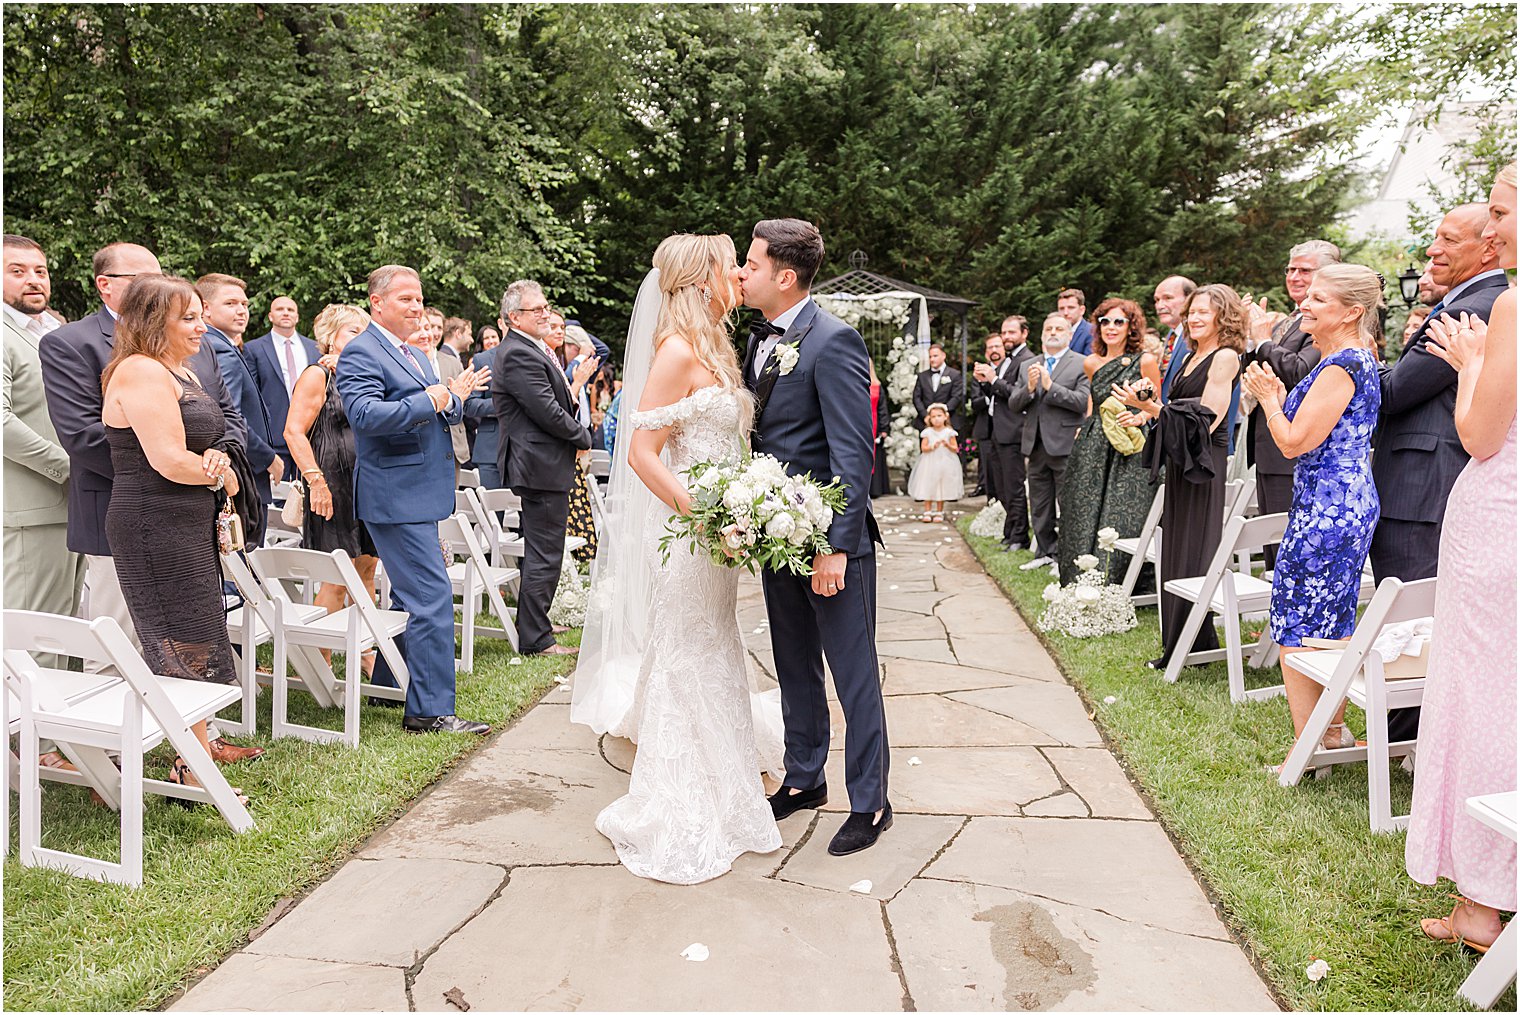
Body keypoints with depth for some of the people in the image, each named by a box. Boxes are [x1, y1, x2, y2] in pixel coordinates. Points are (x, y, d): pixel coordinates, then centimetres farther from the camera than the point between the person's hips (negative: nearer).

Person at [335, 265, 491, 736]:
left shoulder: (416, 356, 19)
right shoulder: (360, 353, -10)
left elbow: (441, 411, 18)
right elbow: (366, 414, -24)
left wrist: (453, 398, -4)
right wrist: (428, 401, -24)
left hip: (420, 493, 10)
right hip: (396, 495, -10)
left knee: (410, 595, 18)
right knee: (432, 598, -11)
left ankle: (388, 687, 32)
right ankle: (430, 710, -5)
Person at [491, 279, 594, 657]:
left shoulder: (533, 350, 16)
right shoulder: (519, 355, -18)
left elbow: (556, 402, 20)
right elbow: (548, 412, -22)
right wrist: (584, 437, -7)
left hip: (539, 463, 12)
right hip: (542, 464, -12)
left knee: (540, 550, 21)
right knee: (544, 554, -5)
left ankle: (534, 624, 34)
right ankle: (535, 638, 4)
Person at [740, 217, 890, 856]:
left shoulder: (833, 342, -16)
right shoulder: (759, 339, 9)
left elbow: (854, 454, -19)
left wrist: (837, 546, -22)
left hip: (830, 538, -8)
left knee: (854, 673, 5)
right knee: (794, 667, 19)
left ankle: (869, 801, 20)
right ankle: (804, 779, 35)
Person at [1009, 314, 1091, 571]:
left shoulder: (1081, 364, -3)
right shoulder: (1027, 366, 13)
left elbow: (1083, 402, -15)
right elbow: (1013, 404, 7)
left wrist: (1050, 385, -18)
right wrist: (1029, 388, -12)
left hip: (1065, 445, -6)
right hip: (1035, 444, 6)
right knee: (1039, 506, 14)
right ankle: (1045, 552, 25)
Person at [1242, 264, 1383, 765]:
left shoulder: (1340, 366, -17)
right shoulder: (1358, 358, 14)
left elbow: (1295, 442, -18)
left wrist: (1268, 396, -4)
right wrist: (1281, 395, 9)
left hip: (1325, 511, -11)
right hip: (1349, 504, 11)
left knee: (1297, 628, -3)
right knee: (1333, 625, 17)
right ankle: (1335, 732, 29)